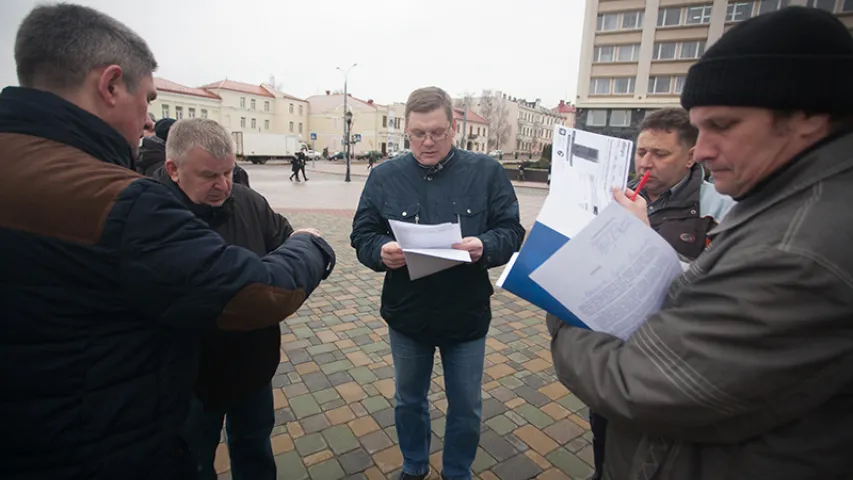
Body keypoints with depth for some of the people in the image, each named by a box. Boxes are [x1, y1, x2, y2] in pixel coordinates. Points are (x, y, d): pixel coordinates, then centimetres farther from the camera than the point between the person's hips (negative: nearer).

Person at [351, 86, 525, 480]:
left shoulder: (487, 172, -7)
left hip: (466, 316, -1)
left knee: (465, 407, 19)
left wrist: (484, 247, -28)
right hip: (406, 314, 2)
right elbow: (361, 235, -3)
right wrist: (381, 251, -24)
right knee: (409, 401, 23)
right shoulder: (383, 176, -3)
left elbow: (512, 232, -7)